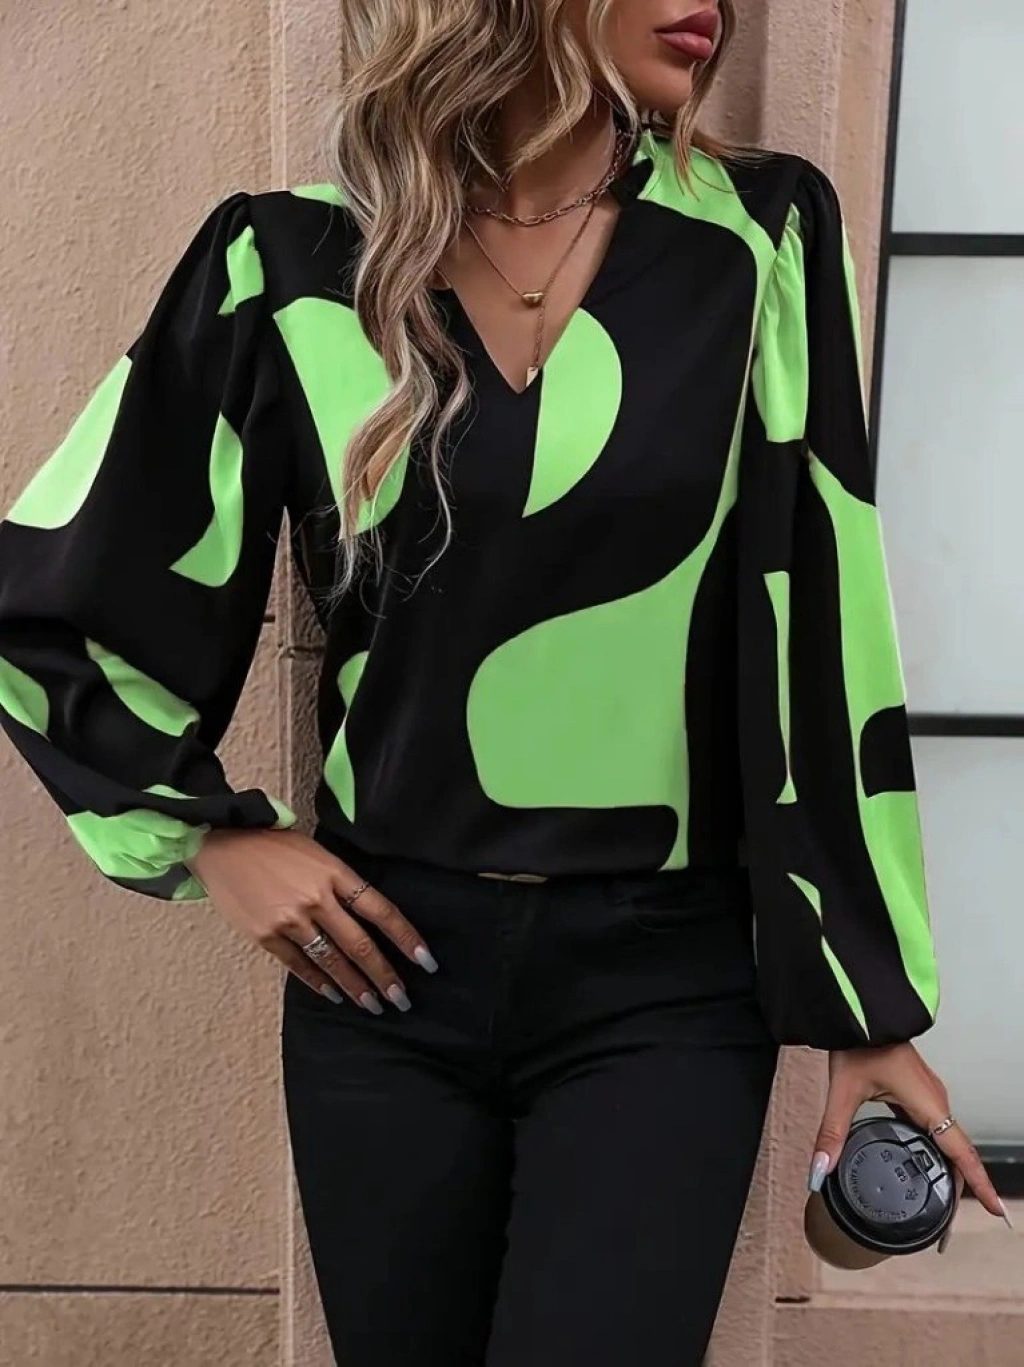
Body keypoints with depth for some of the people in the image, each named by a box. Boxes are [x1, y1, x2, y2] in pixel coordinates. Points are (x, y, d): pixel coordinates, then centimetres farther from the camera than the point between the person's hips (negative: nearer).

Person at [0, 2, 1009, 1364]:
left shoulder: (762, 239, -3)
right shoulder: (293, 268, -4)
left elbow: (825, 647, -3)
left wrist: (874, 1001, 0)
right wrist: (209, 832, 0)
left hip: (665, 978, 0)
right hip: (384, 964, 1)